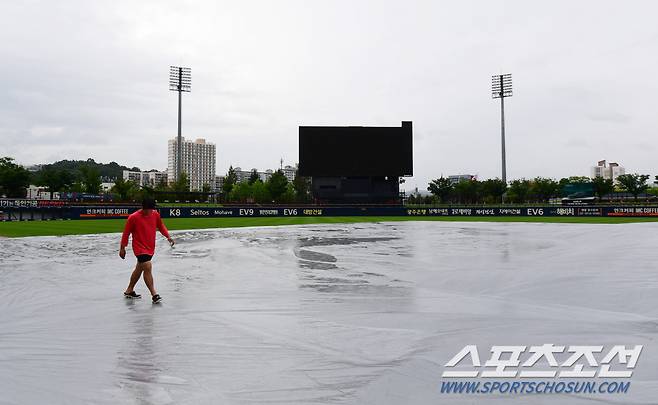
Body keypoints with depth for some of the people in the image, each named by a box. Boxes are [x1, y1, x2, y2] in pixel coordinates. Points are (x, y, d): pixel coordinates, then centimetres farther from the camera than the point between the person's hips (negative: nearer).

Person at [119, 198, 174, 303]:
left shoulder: (155, 214, 1)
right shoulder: (133, 217, -14)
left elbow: (161, 226, 15)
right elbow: (126, 233, -6)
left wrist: (168, 237, 0)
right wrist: (122, 248, -3)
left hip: (150, 247, 6)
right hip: (139, 248, -6)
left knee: (139, 269, 18)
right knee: (147, 268, -17)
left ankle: (129, 291, 34)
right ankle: (154, 295, -16)